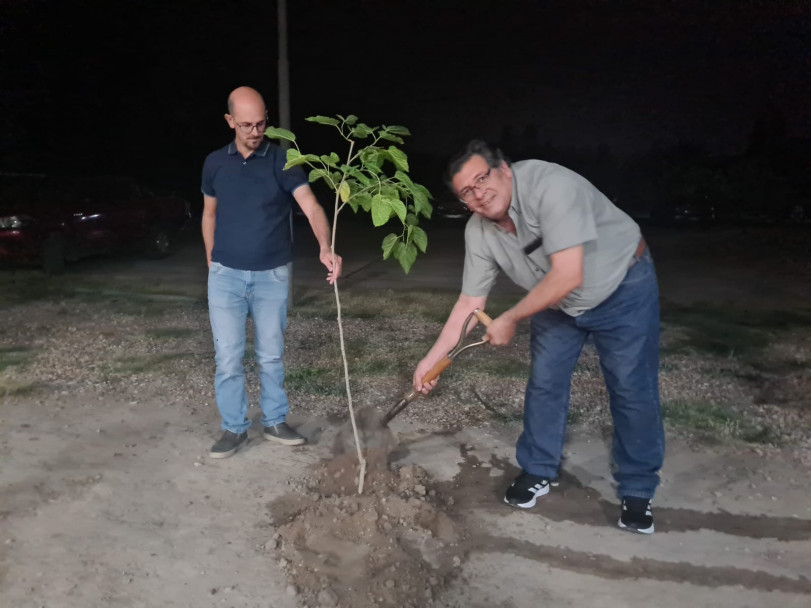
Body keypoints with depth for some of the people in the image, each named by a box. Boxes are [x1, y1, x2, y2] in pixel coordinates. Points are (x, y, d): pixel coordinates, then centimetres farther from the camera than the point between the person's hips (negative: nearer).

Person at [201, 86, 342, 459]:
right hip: (226, 275, 1)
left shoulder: (281, 160, -7)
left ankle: (275, 422, 27)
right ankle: (234, 428, 18)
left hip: (272, 275, -1)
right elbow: (209, 214, 14)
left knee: (271, 355, 10)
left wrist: (325, 248, -39)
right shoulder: (215, 163, 2)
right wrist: (211, 263, 12)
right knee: (228, 357, 3)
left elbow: (310, 205, -21)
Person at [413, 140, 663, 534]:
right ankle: (539, 472, 26)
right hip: (556, 303, 6)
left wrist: (510, 320, -25)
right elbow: (470, 302, -5)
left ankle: (637, 490, 17)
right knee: (544, 384, 6)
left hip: (622, 290, -5)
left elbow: (568, 276, -38)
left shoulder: (550, 185, -36)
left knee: (632, 391, -2)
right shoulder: (478, 232, -15)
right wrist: (432, 359, -6)